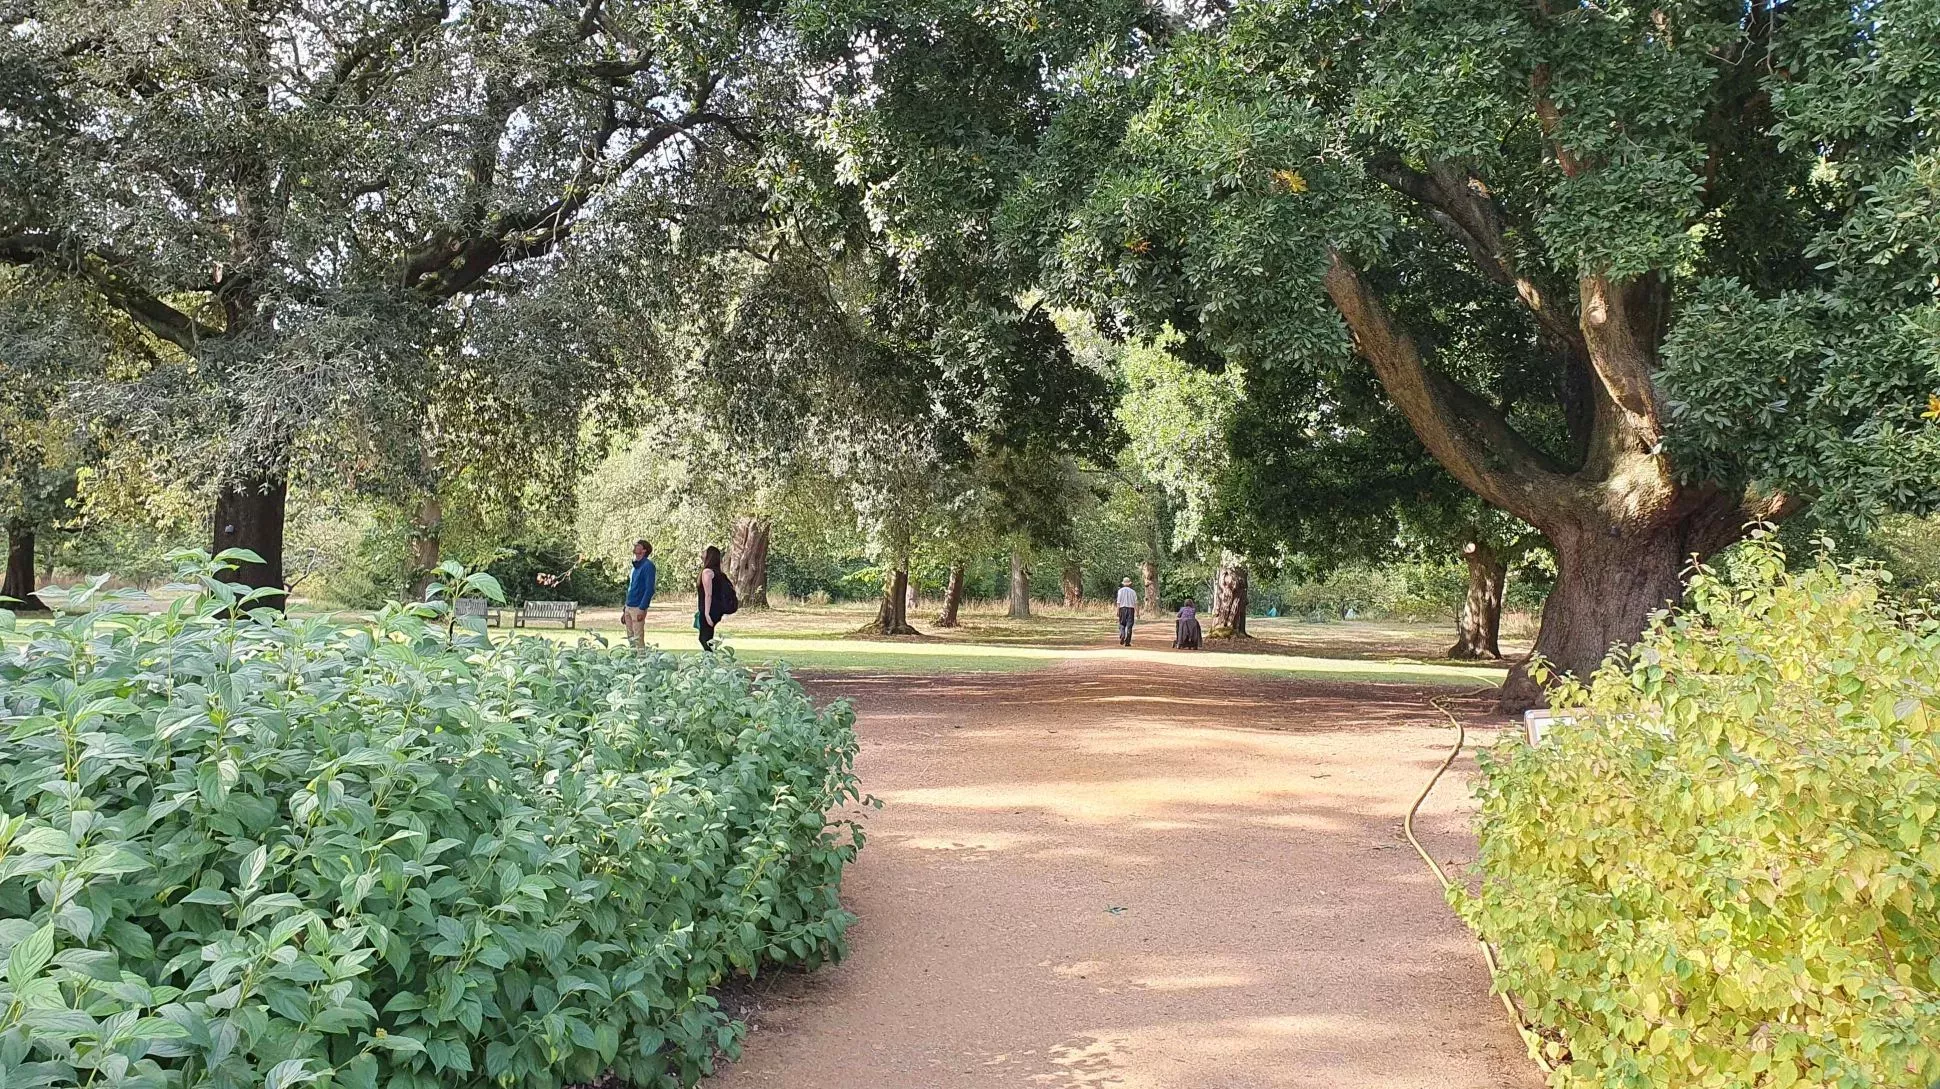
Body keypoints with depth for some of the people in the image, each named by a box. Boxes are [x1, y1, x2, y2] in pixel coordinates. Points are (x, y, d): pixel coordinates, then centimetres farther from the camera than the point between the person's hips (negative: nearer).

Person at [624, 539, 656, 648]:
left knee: (638, 640, -10)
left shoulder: (648, 565, -9)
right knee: (631, 638, 10)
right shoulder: (635, 566, 18)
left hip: (638, 609, -9)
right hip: (629, 608, 9)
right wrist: (624, 610, 21)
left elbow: (649, 589, -16)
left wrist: (642, 609, -22)